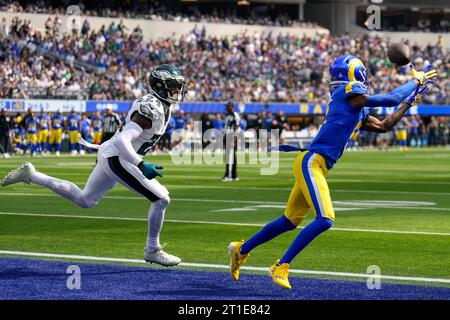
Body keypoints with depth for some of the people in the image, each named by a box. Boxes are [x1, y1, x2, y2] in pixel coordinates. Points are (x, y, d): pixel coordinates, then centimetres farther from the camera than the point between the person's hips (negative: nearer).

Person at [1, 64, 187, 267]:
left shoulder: (162, 105, 8)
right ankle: (152, 250, 3)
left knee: (84, 200, 22)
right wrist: (141, 165, -37)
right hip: (117, 158, -10)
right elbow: (123, 140, -31)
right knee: (161, 199, -10)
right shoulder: (151, 109, -23)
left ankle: (31, 175, 23)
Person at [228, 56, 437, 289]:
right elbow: (391, 99, -8)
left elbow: (384, 126, 28)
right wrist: (415, 81, 6)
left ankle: (241, 250, 31)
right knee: (325, 220, -17)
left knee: (289, 221, 17)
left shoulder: (358, 113, 20)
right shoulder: (349, 93, -7)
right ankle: (281, 267, -11)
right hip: (311, 162, -10)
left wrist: (410, 101, 28)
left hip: (316, 167, 10)